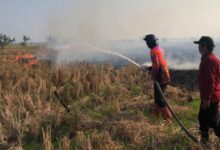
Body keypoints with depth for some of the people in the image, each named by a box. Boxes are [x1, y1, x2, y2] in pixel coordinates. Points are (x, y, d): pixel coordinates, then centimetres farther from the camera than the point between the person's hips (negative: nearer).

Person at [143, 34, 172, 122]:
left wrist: (153, 75, -12)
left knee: (159, 98, -4)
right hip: (164, 75, 10)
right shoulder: (159, 48, 13)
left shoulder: (153, 51, -18)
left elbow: (156, 65, -25)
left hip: (160, 77, -10)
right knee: (157, 96, 20)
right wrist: (151, 68, 17)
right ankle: (156, 115, 32)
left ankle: (167, 118, 0)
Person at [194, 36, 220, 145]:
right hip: (208, 96, 10)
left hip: (210, 98, -10)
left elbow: (210, 81, -26)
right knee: (202, 118, 17)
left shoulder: (209, 60, -22)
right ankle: (204, 140, 28)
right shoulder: (207, 58, 12)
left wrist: (207, 98, -24)